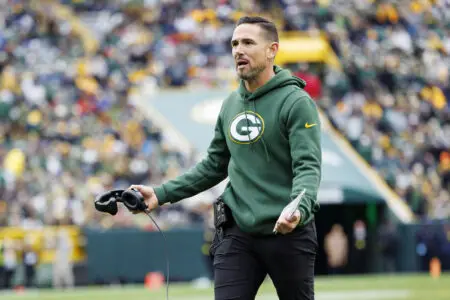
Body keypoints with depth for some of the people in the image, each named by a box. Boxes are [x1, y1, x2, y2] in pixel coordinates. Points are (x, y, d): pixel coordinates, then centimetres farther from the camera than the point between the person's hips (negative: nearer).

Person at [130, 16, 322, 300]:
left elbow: (308, 167, -18)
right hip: (237, 233, 5)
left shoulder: (296, 102, -9)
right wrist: (162, 194, 9)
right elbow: (214, 166, 20)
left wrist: (299, 209, -38)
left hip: (288, 233, -5)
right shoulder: (231, 105, 12)